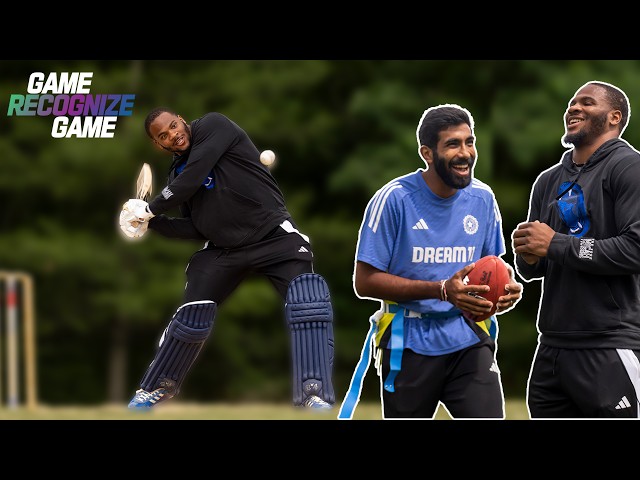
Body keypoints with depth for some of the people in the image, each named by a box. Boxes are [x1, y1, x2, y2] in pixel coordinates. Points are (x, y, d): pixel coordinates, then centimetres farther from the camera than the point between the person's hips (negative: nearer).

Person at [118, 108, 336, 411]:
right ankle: (157, 387, 24)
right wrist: (153, 222, -6)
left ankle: (313, 395, -28)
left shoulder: (212, 127, -9)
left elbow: (193, 178, -20)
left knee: (308, 301, -26)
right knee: (192, 314, 1)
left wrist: (151, 209, -10)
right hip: (224, 247, 6)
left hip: (272, 235, -6)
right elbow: (194, 228, 8)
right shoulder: (177, 175, 9)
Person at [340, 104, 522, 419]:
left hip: (468, 340, 3)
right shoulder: (394, 199, -12)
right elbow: (365, 281, -13)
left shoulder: (482, 199, 2)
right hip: (409, 344, -3)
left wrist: (506, 291, -11)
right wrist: (442, 290, -23)